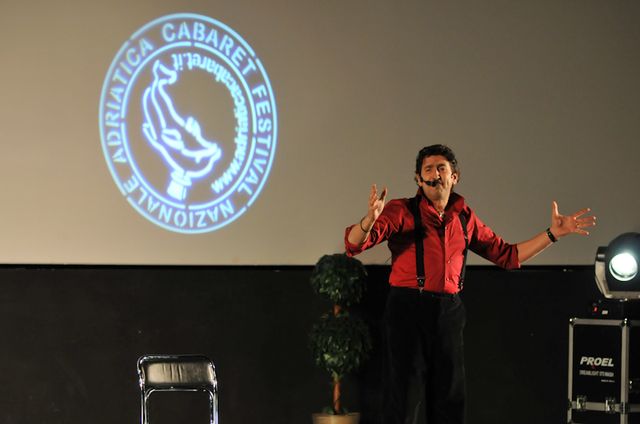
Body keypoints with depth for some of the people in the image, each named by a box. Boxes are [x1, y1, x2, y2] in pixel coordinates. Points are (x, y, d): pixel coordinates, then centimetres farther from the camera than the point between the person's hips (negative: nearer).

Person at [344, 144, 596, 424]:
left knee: (449, 396, 9)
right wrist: (371, 219, -35)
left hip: (448, 311, 4)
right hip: (406, 307, -4)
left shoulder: (465, 219, 13)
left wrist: (553, 233, 13)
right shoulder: (402, 211, -2)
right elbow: (354, 243, -13)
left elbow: (507, 255, 19)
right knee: (399, 391, -1)